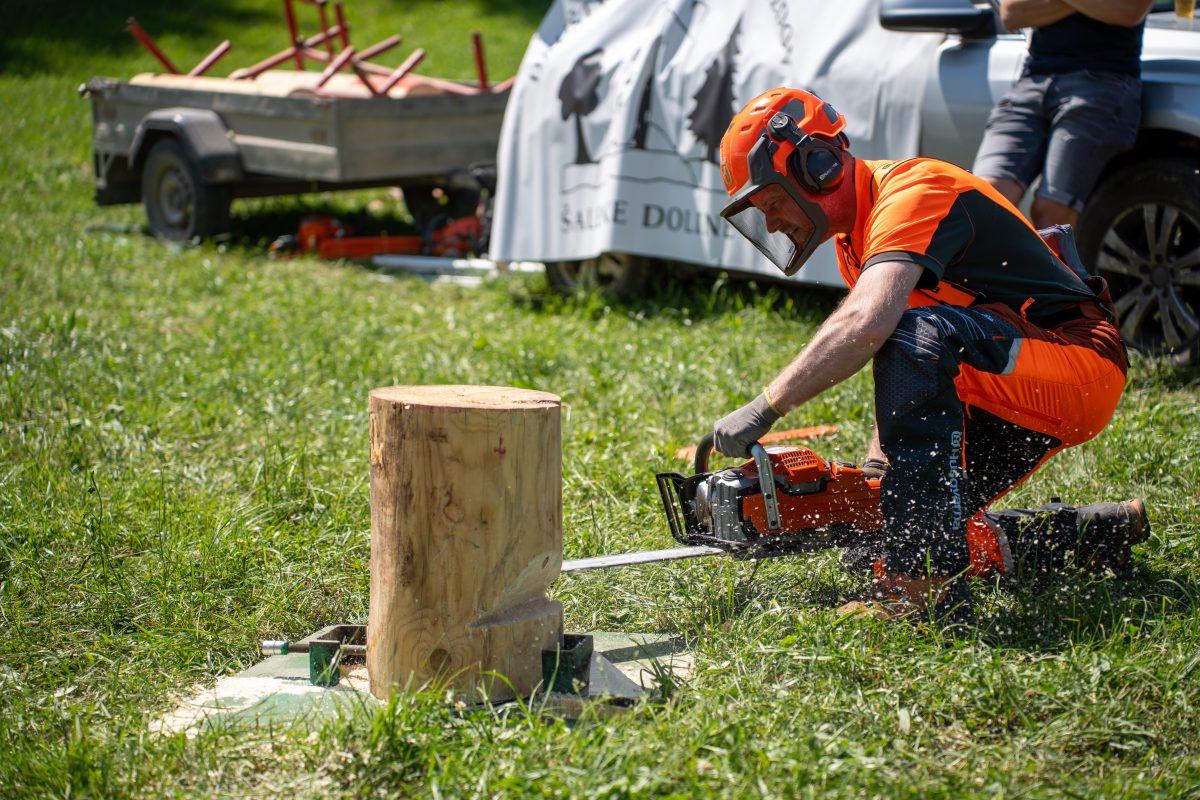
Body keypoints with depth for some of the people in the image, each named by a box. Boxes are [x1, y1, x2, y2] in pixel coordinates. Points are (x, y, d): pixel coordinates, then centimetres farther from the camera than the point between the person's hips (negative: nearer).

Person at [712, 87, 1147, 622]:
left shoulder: (912, 193, -20)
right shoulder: (856, 237, 11)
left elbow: (867, 326, -38)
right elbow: (901, 386, 14)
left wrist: (764, 409, -34)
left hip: (1081, 371, -10)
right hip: (1002, 403, 10)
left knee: (918, 336, -35)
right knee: (875, 531, 8)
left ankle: (924, 582, -37)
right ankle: (1104, 533, 20)